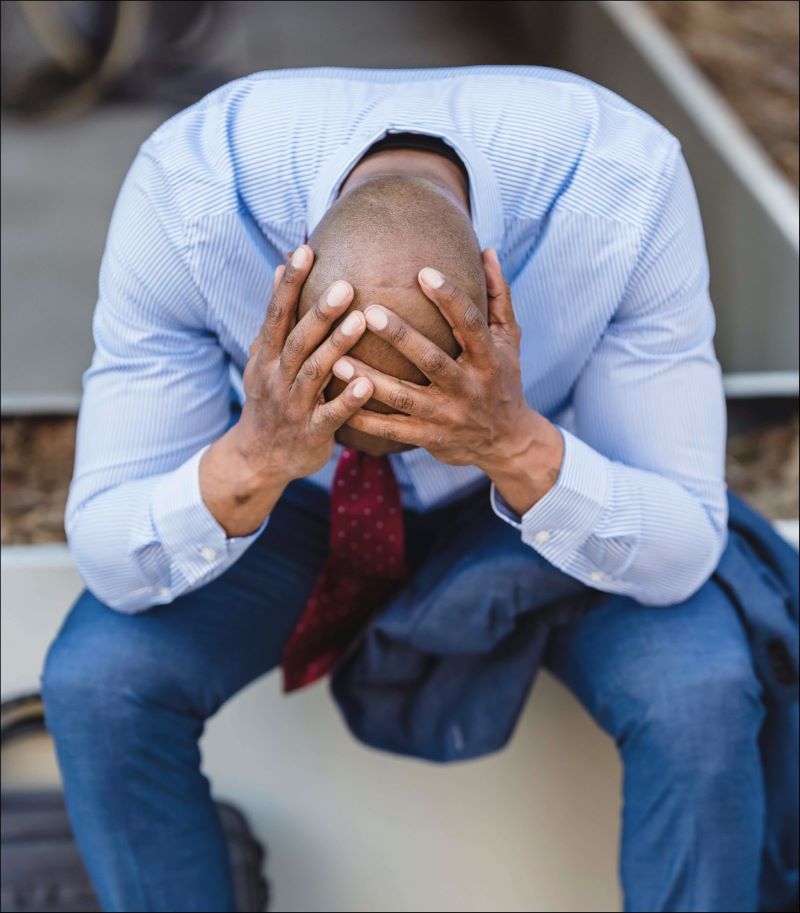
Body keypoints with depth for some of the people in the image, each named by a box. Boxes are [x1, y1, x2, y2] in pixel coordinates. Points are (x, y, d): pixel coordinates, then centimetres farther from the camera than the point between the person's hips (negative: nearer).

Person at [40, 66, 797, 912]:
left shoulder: (625, 192, -37)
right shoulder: (186, 198, -36)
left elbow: (676, 553, -29)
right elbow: (111, 559, -29)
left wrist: (514, 441, -50)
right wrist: (259, 456, -51)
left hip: (546, 484, 0)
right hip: (299, 495, 1)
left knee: (699, 696, -28)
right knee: (97, 683, -25)